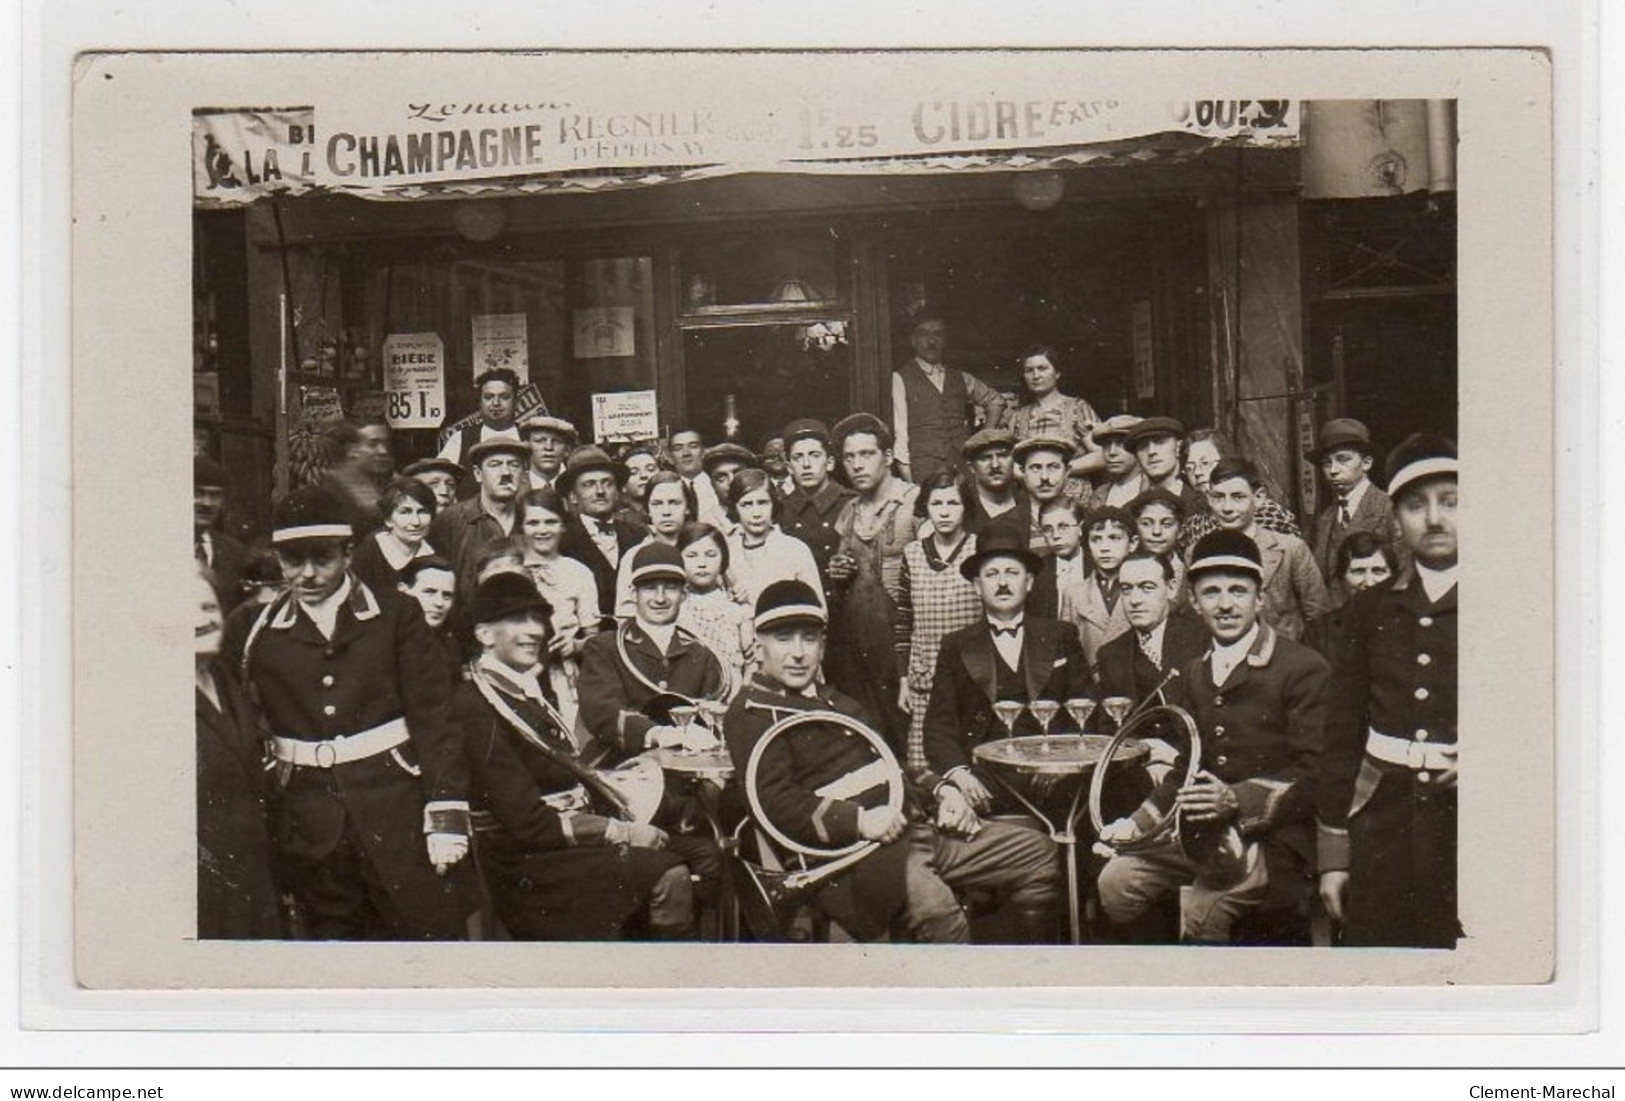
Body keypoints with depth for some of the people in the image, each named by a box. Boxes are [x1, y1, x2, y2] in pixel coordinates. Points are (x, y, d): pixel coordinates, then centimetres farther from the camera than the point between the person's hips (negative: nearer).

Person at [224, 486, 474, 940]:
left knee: (432, 933, -3)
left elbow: (432, 716, -1)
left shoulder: (396, 615, 2)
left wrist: (446, 818, -8)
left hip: (397, 809, -2)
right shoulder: (255, 628, 6)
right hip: (310, 826, 2)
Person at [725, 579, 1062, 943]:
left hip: (910, 826, 9)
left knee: (1035, 852, 2)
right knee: (931, 903, -37)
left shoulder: (838, 703, 29)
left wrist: (940, 793, 12)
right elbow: (773, 800, -14)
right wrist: (857, 819, -26)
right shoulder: (751, 713, 1)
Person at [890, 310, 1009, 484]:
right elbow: (899, 433, -2)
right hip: (924, 473, -4)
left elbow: (994, 400, 33)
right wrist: (908, 481, -10)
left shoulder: (960, 379, 17)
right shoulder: (901, 379, 3)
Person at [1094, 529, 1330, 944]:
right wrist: (1137, 823, 5)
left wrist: (1236, 800, -27)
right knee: (1115, 882, -8)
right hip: (1204, 832, 7)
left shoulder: (1304, 669, -7)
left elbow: (1312, 776, -14)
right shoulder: (1193, 677, 18)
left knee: (1202, 905, -30)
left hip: (1273, 837, -7)